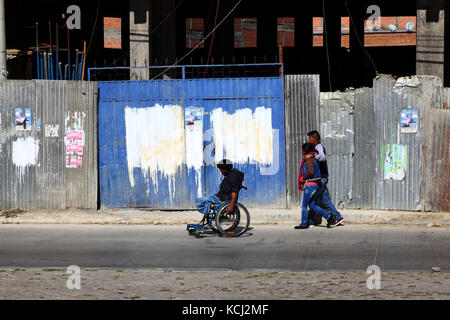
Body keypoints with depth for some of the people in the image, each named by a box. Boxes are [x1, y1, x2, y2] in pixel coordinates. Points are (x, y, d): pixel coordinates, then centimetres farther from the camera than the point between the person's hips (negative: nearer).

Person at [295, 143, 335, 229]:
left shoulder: (309, 160, -14)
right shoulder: (313, 160, 15)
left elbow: (311, 172, -25)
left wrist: (302, 178, -11)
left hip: (309, 185, -9)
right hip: (315, 185, 9)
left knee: (304, 205, 1)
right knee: (312, 205, 12)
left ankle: (304, 224, 7)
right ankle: (328, 217, 6)